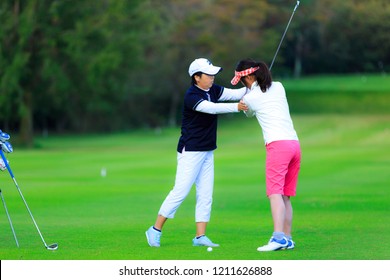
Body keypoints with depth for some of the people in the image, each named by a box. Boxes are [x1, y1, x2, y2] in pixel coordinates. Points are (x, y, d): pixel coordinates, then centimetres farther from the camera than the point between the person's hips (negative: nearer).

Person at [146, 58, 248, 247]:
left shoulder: (212, 90, 6)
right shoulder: (191, 96, -19)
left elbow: (235, 94, 0)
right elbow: (211, 108, -33)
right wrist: (236, 107, -42)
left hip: (207, 152, 8)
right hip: (190, 151, -8)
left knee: (205, 195, 5)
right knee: (180, 191, -9)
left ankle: (200, 237, 6)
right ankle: (156, 230, 1)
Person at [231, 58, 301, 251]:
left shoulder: (249, 98, -1)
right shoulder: (278, 87, 14)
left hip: (277, 145, -7)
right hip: (295, 143, 7)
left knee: (275, 192, -14)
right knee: (286, 195, 11)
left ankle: (278, 237, -29)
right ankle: (287, 239, 8)